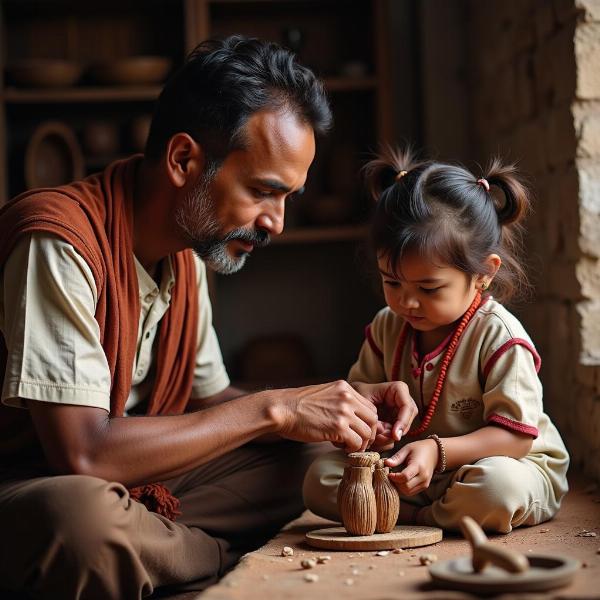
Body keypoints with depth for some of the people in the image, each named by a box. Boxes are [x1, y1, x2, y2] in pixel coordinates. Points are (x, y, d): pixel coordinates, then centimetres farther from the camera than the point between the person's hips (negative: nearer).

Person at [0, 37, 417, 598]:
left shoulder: (185, 251, 4)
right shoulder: (59, 242, -25)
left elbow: (210, 397, 15)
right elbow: (83, 454, -31)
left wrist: (345, 406, -2)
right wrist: (273, 409, -23)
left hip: (121, 481, 8)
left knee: (305, 458, 5)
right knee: (88, 516, -40)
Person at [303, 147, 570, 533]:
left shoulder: (498, 335, -18)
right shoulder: (387, 327, 1)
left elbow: (515, 436, -20)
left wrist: (438, 451, -33)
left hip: (510, 463, -5)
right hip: (411, 472, 5)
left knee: (497, 486, -41)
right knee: (320, 480, -11)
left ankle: (409, 516, -15)